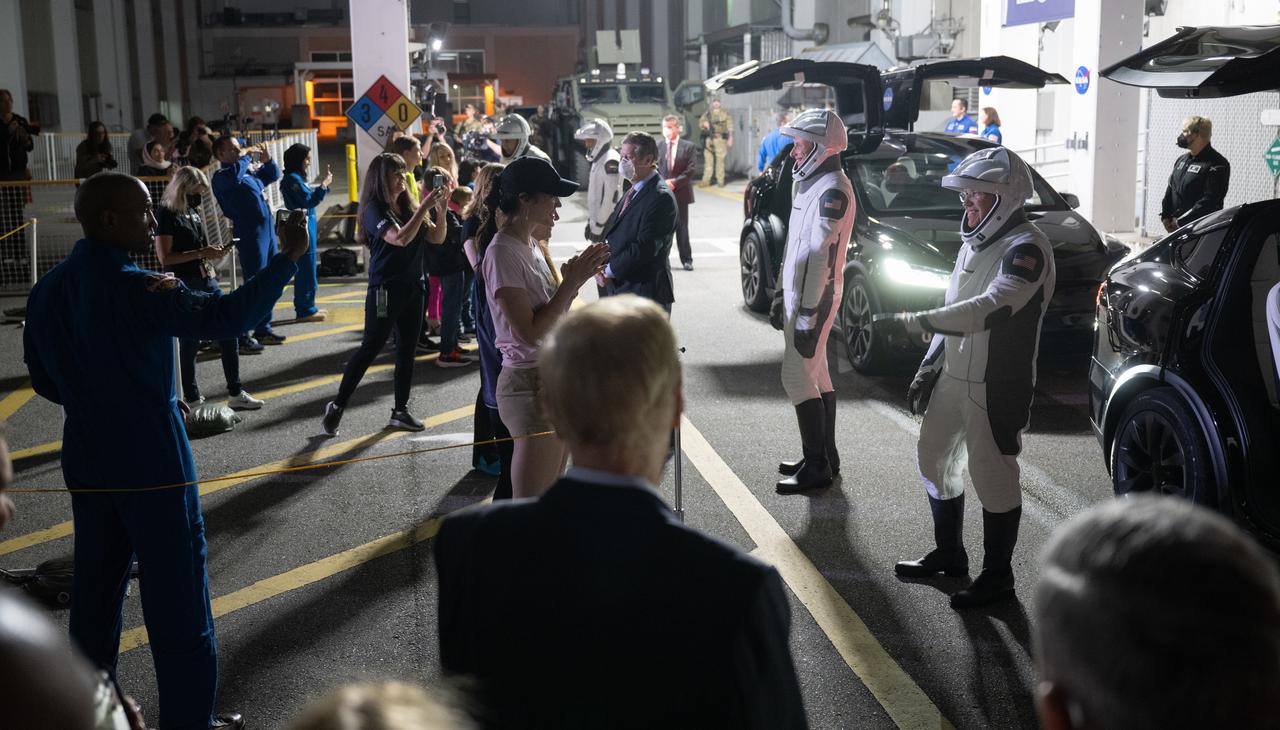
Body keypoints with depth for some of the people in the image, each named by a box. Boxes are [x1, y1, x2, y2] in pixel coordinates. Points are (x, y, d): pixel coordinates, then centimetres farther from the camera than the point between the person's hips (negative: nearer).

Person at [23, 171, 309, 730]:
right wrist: (288, 256, -25)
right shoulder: (139, 291, -19)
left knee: (95, 588, 17)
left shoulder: (47, 290, 3)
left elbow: (43, 379, 11)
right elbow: (226, 317, -29)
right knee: (176, 593, 3)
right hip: (153, 461, -7)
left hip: (88, 462, 7)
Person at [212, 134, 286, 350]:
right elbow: (234, 174, -28)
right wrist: (247, 156, -13)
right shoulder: (221, 176, -6)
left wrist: (267, 160, 10)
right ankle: (242, 335, -5)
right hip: (250, 235, -8)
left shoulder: (250, 172, 18)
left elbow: (273, 175, 30)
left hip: (267, 231, 9)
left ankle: (263, 329, 23)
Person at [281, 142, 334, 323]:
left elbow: (311, 199, 16)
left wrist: (324, 183, 9)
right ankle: (305, 310, 0)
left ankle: (306, 308, 22)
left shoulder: (295, 178, 15)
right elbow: (309, 201, -19)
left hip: (306, 228, 10)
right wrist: (324, 184, -12)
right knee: (306, 269, -5)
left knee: (304, 270, 15)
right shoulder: (293, 179, -15)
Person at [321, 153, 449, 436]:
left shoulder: (408, 207, 6)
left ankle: (400, 411, 18)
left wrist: (441, 209, -11)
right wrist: (425, 207, -27)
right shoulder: (375, 210, -12)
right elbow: (400, 238, -28)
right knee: (370, 348, -3)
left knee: (407, 349, 9)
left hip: (413, 286, 7)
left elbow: (437, 238, 4)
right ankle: (337, 407, 7)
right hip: (385, 289, -7)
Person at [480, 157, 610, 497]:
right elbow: (529, 332, -22)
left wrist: (573, 279, -1)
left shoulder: (531, 246, 10)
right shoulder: (503, 253, -17)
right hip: (531, 383, -9)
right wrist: (572, 282, -19)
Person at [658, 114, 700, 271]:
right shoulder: (657, 147, 4)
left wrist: (675, 182, -14)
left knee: (681, 227, 5)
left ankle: (686, 260, 13)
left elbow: (692, 170, -5)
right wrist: (662, 183, -12)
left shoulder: (688, 147, 1)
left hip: (680, 193, -1)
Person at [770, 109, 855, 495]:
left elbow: (821, 257, -23)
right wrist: (781, 295, 20)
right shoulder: (811, 185, 15)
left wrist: (808, 315, -25)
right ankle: (824, 458, 22)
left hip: (814, 297, -10)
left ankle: (817, 466, -2)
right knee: (816, 374, 14)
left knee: (798, 377, -8)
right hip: (799, 293, 10)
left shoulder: (832, 190, -18)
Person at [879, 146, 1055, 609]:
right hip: (954, 378, 9)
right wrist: (929, 367, 15)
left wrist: (911, 323, -31)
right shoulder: (974, 242, 12)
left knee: (992, 476, 0)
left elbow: (990, 310, -31)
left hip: (998, 385, -9)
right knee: (934, 459, 17)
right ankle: (949, 554, 34)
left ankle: (997, 576, 16)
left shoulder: (1026, 248, -18)